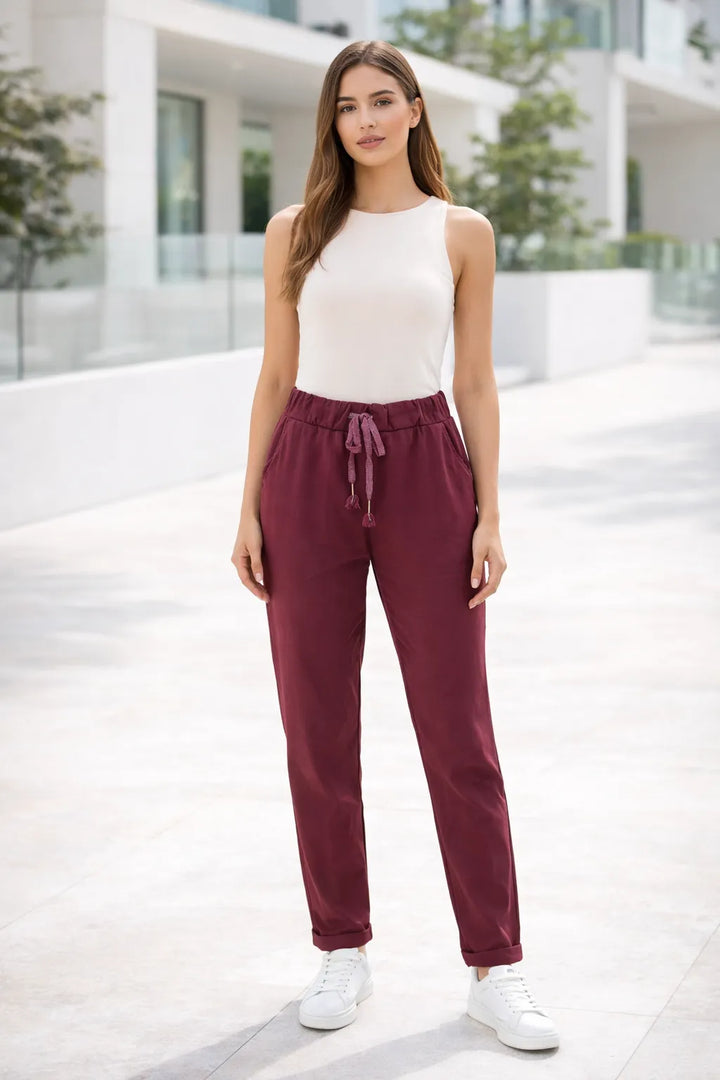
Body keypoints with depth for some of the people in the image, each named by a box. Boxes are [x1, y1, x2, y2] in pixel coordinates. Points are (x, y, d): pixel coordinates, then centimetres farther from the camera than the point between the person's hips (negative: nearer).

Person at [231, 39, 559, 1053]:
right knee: (318, 728, 5)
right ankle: (344, 952, 19)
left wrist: (490, 515, -3)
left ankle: (495, 969, 7)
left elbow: (477, 382, 4)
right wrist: (250, 509, 2)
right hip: (311, 470, 1)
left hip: (423, 469, -1)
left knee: (458, 728, 0)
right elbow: (276, 375, 8)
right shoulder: (297, 231, 6)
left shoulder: (462, 233, 4)